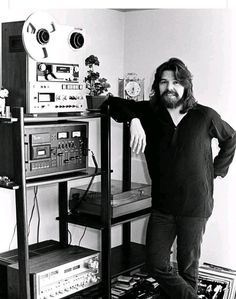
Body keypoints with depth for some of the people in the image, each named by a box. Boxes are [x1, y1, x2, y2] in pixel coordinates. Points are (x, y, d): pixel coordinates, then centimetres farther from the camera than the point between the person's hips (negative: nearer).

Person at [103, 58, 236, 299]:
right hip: (162, 206, 3)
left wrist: (217, 170, 5)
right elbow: (115, 102, -3)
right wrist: (134, 120, -21)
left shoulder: (205, 116, -6)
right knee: (156, 265, 4)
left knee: (187, 268, 9)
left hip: (195, 207, -2)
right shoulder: (149, 113, -1)